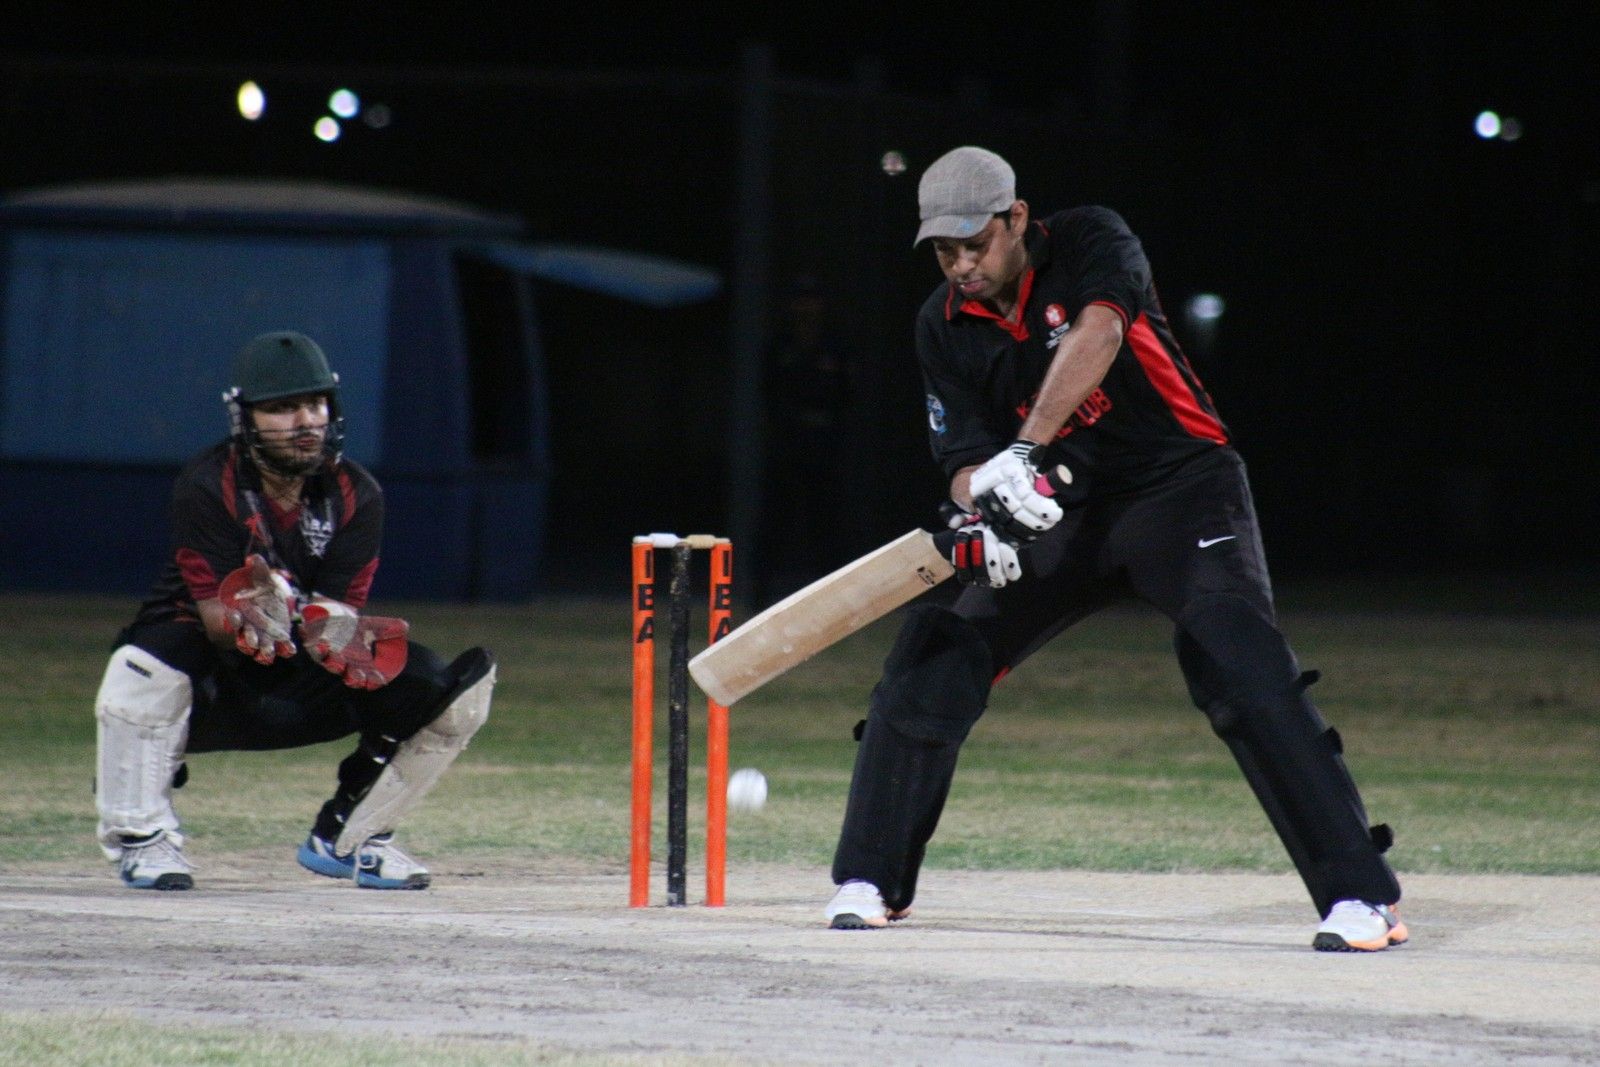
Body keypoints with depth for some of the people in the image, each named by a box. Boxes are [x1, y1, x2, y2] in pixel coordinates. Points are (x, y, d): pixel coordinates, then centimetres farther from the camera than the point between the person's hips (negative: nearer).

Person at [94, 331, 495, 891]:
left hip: (304, 686, 4)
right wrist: (248, 620, -50)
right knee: (141, 669, -38)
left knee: (454, 692, -14)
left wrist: (344, 634, -40)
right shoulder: (207, 487, -18)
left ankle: (344, 838, 7)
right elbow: (216, 617, -26)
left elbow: (337, 612, -15)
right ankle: (142, 836, -13)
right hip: (213, 682, -4)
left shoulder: (356, 495, -6)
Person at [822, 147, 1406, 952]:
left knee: (1242, 670, -25)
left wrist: (1025, 450, -46)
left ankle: (1360, 896, -25)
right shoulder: (945, 327, 1)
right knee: (931, 663, -6)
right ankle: (870, 882, 9)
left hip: (1179, 486, -5)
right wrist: (981, 510, -30)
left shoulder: (1089, 244, -14)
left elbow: (1096, 335, -33)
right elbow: (963, 451, -5)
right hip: (1062, 517, 5)